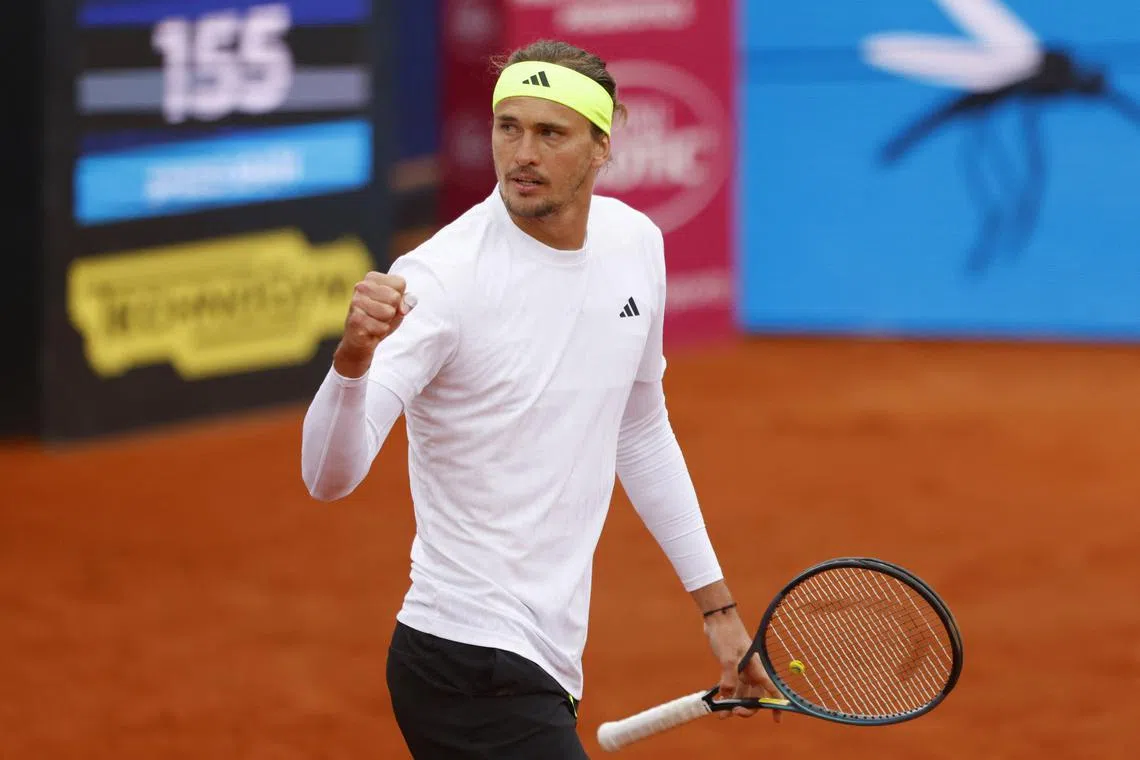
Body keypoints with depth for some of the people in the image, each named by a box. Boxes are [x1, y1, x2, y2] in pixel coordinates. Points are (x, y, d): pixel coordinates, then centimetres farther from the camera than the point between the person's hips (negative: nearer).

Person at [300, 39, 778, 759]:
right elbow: (331, 476, -25)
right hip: (473, 669, -8)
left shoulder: (636, 242, 5)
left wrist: (717, 606, 22)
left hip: (545, 665, 8)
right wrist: (354, 358, -44)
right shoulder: (442, 275, -16)